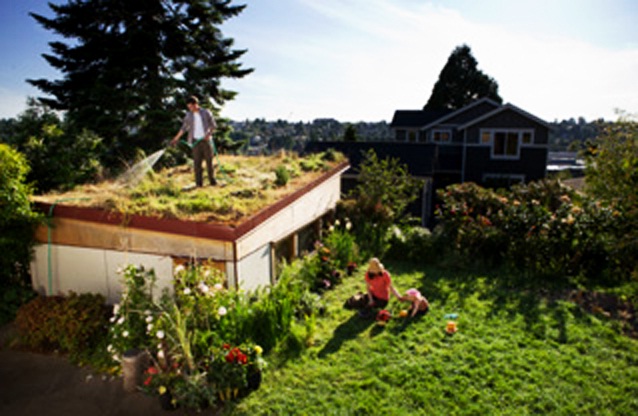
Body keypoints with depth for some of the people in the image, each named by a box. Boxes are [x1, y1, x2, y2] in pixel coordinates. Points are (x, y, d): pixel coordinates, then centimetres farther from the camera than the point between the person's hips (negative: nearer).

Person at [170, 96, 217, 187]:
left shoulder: (206, 113, 2)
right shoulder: (188, 115, 6)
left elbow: (213, 125, 3)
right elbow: (184, 128, 10)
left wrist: (209, 134, -14)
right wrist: (176, 138, 5)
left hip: (205, 139, -1)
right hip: (195, 140, 1)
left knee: (209, 159, 0)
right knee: (197, 161, -3)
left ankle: (212, 180, 8)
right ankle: (199, 182, -1)